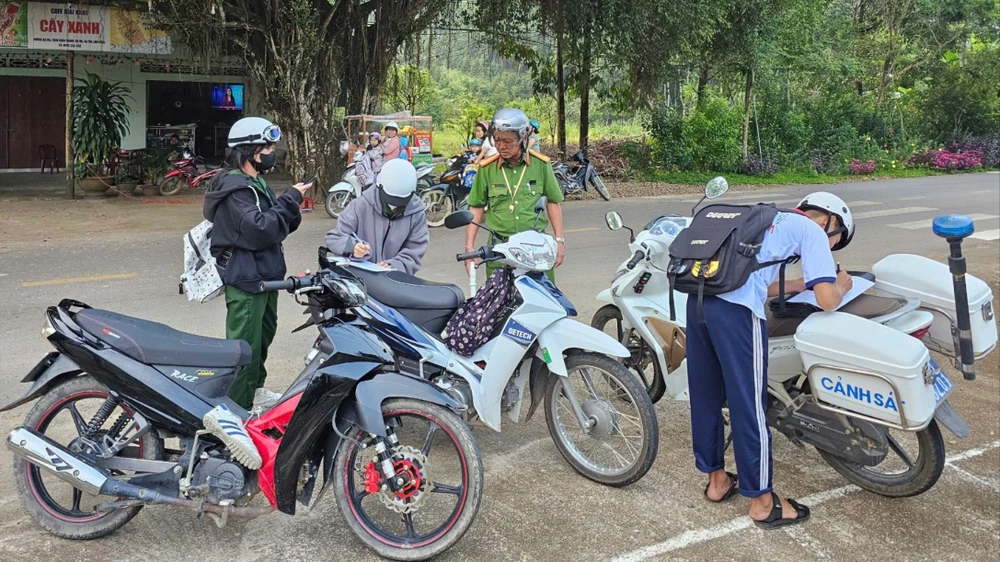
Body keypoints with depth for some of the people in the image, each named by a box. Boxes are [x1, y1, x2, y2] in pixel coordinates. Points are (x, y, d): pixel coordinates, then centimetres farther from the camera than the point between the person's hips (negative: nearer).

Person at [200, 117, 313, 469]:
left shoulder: (255, 183, 18)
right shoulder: (235, 188, -15)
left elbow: (278, 226, 16)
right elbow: (259, 230, -27)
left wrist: (291, 205, -2)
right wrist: (291, 200, -19)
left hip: (264, 277, 10)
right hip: (244, 279, -10)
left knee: (263, 336, 21)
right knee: (245, 346, -19)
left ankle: (254, 390, 38)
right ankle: (226, 413, -25)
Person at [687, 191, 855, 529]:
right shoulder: (811, 229, 10)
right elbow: (827, 300, 2)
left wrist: (803, 283, 35)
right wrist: (840, 286, 23)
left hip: (698, 297, 8)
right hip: (736, 310, -8)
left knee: (706, 395, 19)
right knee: (749, 404, 3)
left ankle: (716, 479, 35)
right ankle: (762, 501, 17)